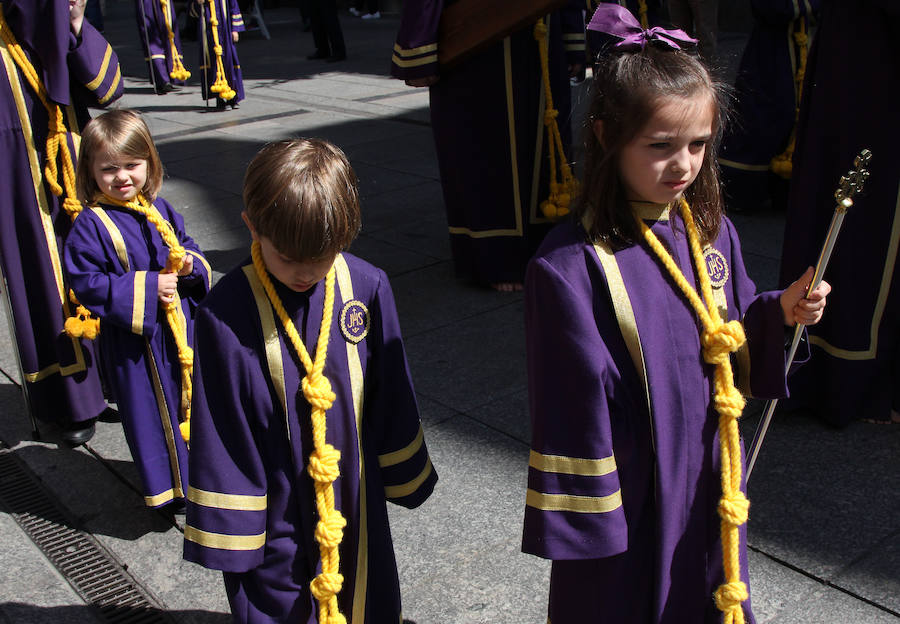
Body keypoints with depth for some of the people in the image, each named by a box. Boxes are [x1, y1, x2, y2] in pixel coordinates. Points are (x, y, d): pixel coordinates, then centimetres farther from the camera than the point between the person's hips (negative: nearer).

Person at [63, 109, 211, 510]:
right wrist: (146, 288, -23)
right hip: (134, 339, -5)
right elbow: (86, 282, -17)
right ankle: (168, 485, 24)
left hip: (181, 327, 6)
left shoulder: (161, 210, 4)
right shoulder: (91, 225, -14)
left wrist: (191, 264, -9)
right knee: (151, 410, 6)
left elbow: (185, 246, 16)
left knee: (191, 397, 19)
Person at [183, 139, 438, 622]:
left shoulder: (367, 287, -11)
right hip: (273, 511, -3)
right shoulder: (226, 313, -20)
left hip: (356, 496, 3)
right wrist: (229, 526, -5)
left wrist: (405, 477, 12)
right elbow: (221, 432, -11)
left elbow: (391, 397, 2)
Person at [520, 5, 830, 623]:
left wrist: (781, 313, -9)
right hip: (629, 495, -6)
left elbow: (738, 344, 10)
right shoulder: (570, 265, -23)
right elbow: (572, 405, -19)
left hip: (710, 478, 6)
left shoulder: (712, 232, -2)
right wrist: (582, 517, -14)